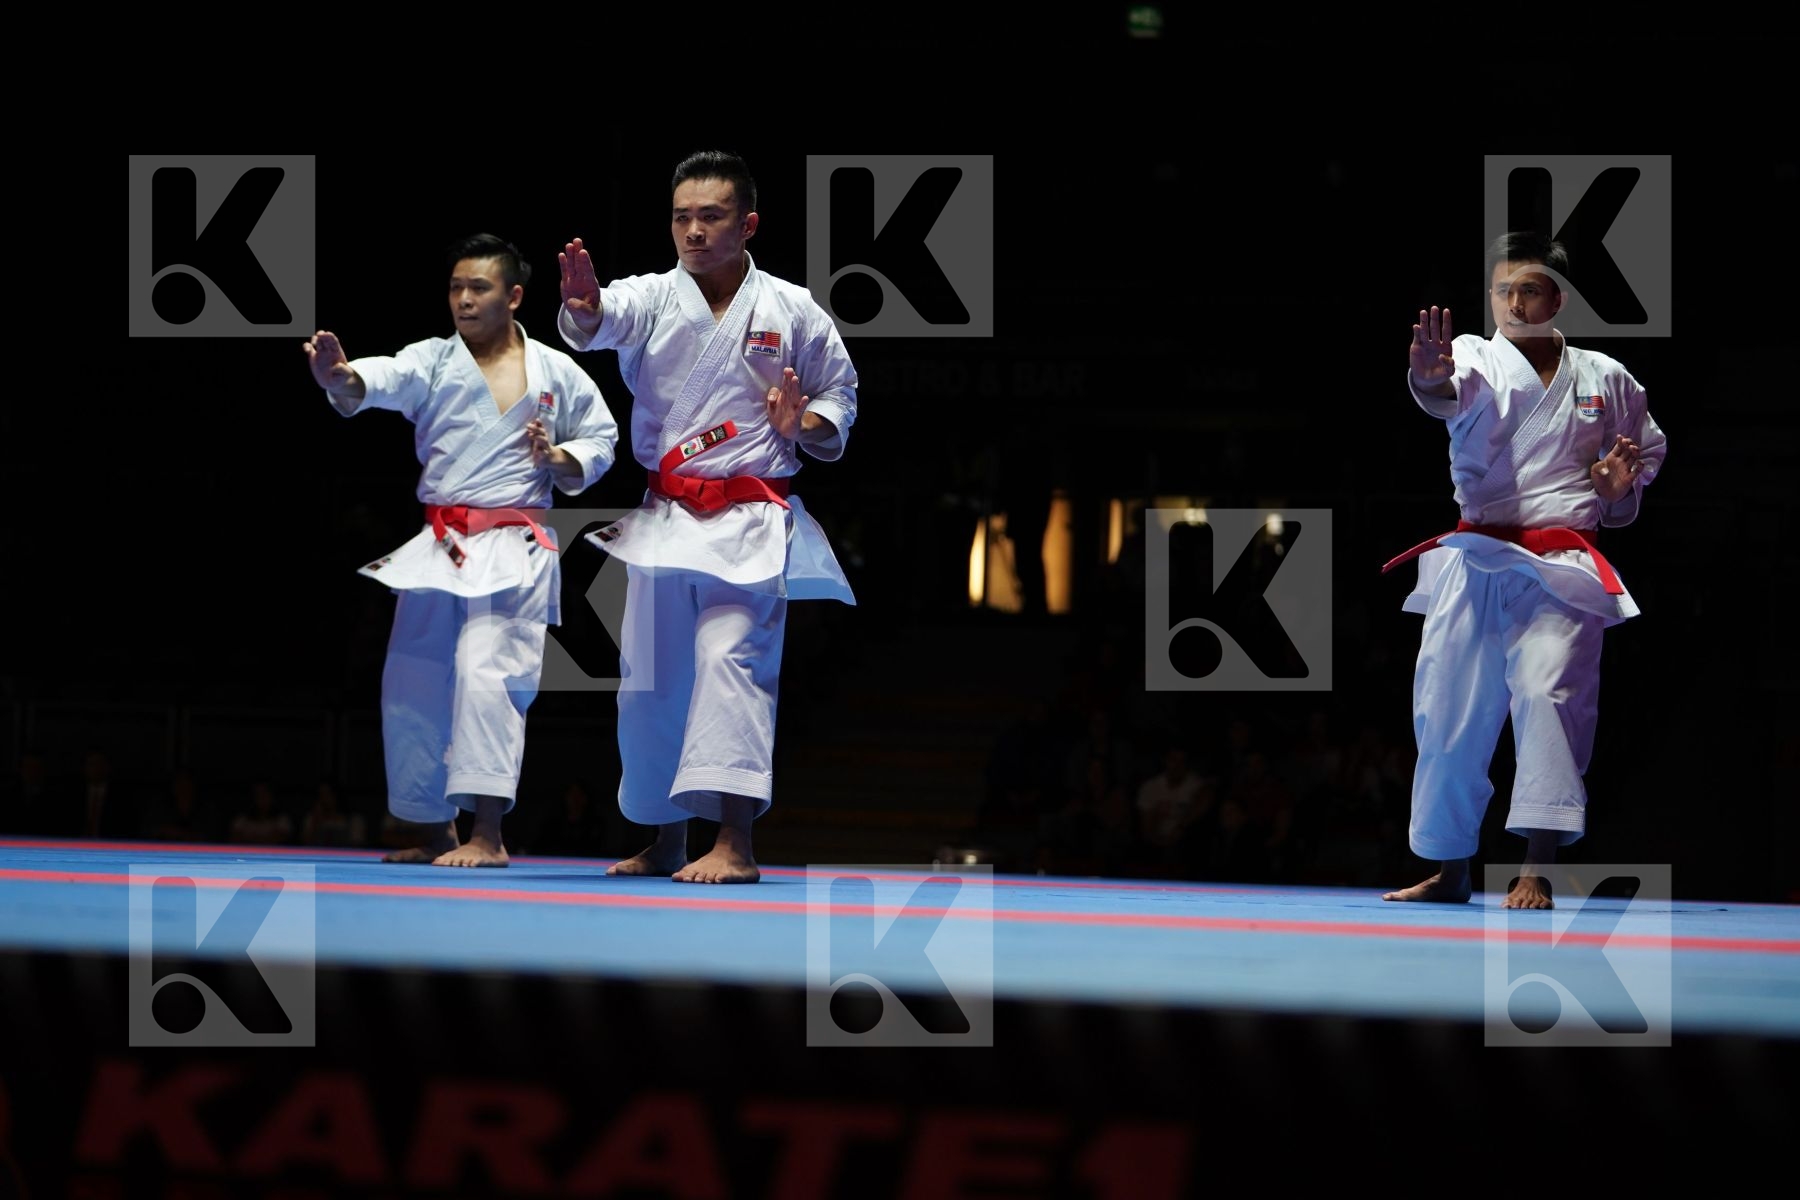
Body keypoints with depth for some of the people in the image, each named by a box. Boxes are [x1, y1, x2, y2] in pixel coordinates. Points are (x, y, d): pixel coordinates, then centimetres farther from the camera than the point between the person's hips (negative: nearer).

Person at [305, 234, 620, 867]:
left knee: (486, 671, -19)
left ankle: (487, 834, -17)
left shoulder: (556, 373, 3)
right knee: (412, 681, 7)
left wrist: (557, 458, -8)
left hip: (513, 549, -4)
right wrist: (339, 377, -40)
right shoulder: (433, 361, 3)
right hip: (438, 546, 4)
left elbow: (600, 440, 13)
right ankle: (436, 832, 23)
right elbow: (381, 381, -18)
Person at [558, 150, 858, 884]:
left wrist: (806, 426, -12)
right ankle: (665, 842, 27)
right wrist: (584, 305, -47)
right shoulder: (653, 299, 0)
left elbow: (839, 395, 11)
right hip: (664, 516, 4)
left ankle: (734, 843, -25)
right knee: (651, 678, 11)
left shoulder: (792, 312, -1)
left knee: (730, 659, -20)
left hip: (752, 524, -3)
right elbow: (603, 322, -23)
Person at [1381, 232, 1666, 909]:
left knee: (1549, 694, -20)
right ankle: (1450, 870, 21)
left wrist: (1620, 488, 1)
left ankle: (1536, 873, -22)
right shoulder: (1476, 359, 4)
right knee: (1449, 709, 4)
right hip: (1475, 565, 1)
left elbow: (1649, 452, 25)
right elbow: (1445, 393, -22)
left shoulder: (1605, 380, 10)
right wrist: (1429, 376, -48)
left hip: (1563, 570, -1)